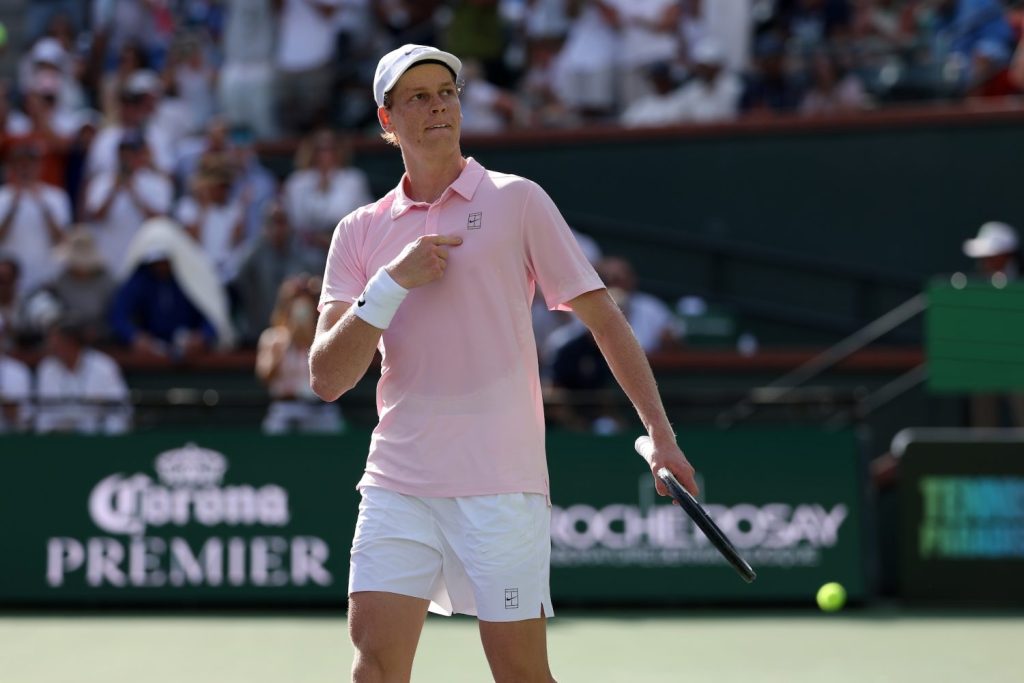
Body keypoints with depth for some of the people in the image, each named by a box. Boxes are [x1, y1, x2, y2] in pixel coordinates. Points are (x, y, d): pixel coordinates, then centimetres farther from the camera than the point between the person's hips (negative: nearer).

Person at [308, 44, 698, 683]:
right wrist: (392, 283, -10)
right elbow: (327, 379, 2)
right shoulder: (361, 232, 10)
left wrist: (661, 433, -3)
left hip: (501, 484, -2)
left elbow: (603, 318, 5)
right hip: (398, 482, 2)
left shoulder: (517, 201, 3)